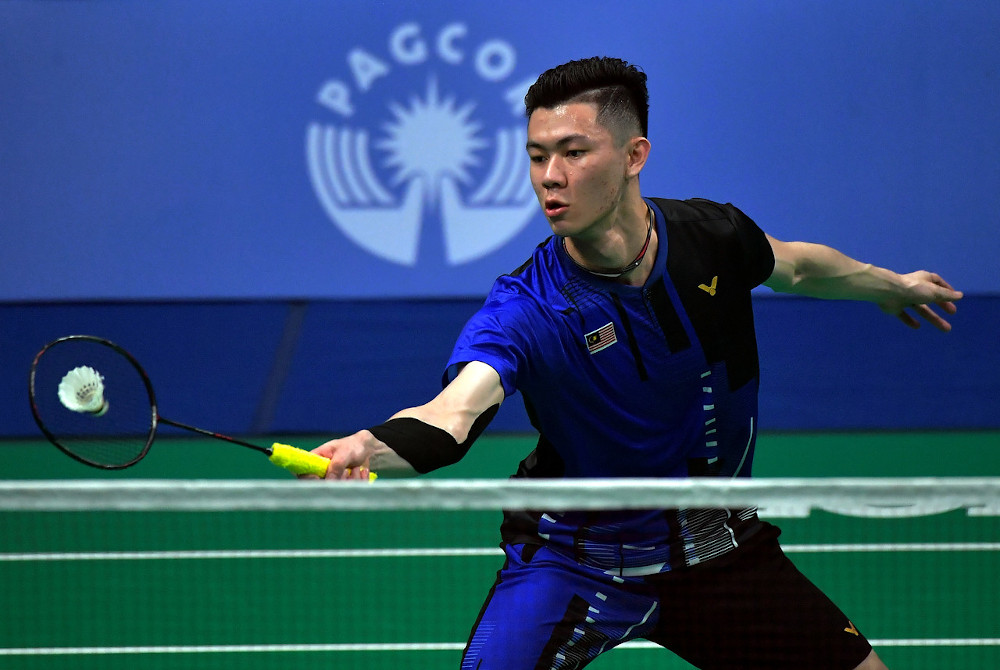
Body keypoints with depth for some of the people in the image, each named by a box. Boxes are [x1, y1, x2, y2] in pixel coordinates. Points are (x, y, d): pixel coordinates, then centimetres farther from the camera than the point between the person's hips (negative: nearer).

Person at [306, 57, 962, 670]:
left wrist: (888, 285, 29)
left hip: (719, 549, 4)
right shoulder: (526, 309, -27)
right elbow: (454, 413, -45)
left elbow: (790, 264, 12)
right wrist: (367, 447, -67)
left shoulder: (711, 236, -13)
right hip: (579, 558, -4)